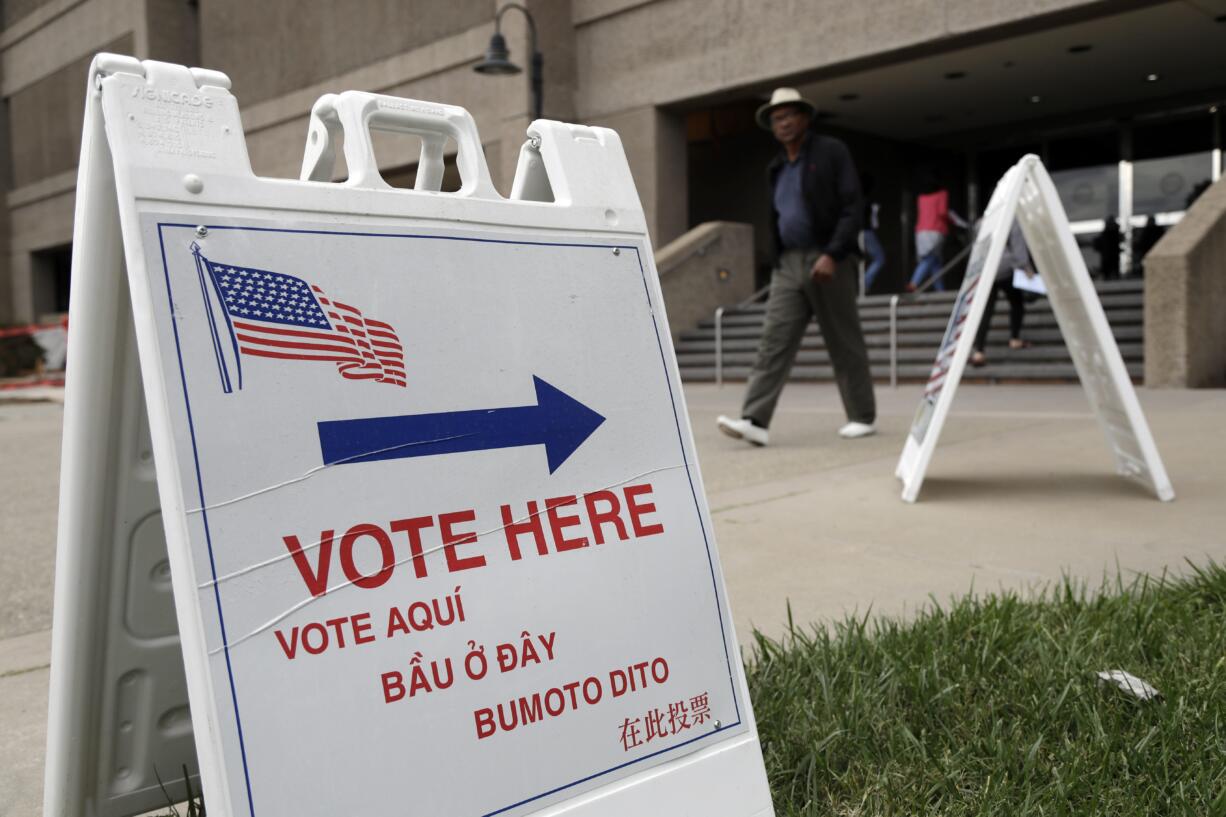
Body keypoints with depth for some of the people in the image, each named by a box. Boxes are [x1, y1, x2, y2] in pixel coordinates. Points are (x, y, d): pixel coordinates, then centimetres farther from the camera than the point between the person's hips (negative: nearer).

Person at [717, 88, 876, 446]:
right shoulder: (777, 168, 16)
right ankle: (755, 420, -13)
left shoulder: (831, 152, -3)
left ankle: (863, 417, 17)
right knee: (774, 341, -6)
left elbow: (851, 209, -11)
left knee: (845, 344, 3)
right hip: (788, 264, 5)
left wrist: (832, 255, -20)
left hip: (828, 261, -5)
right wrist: (778, 261, 14)